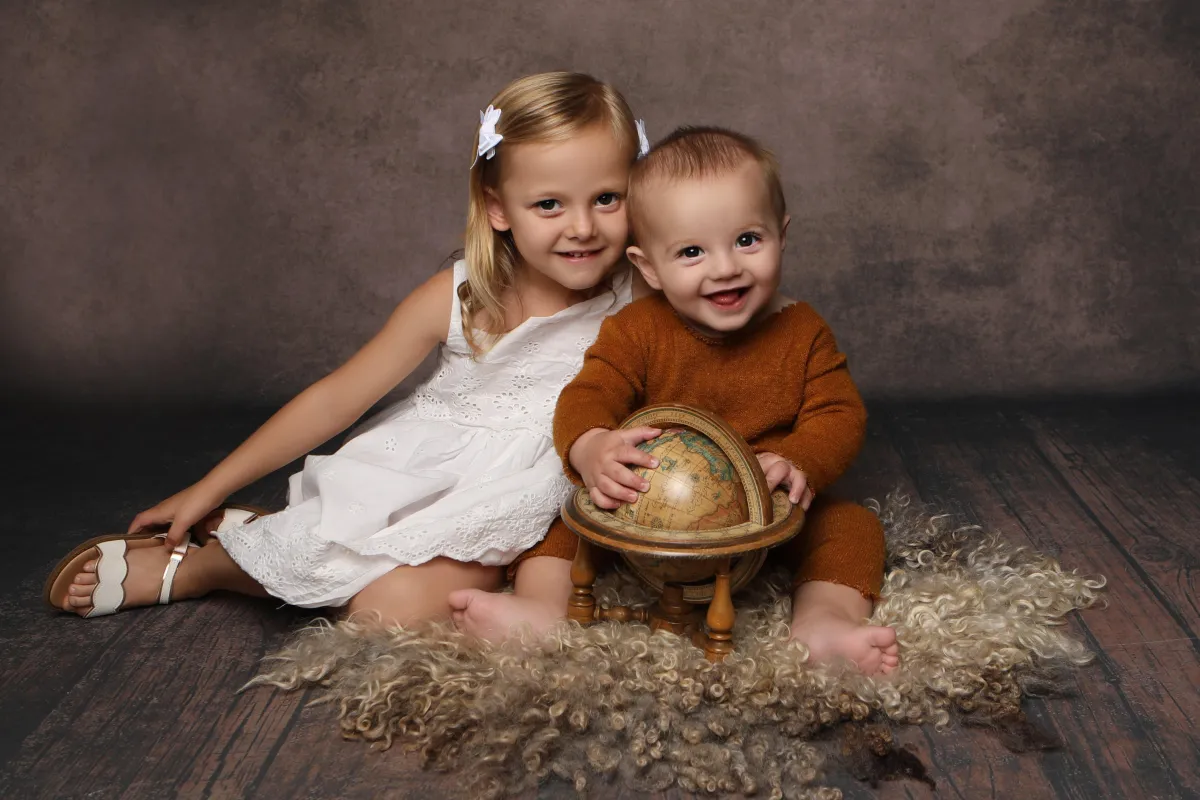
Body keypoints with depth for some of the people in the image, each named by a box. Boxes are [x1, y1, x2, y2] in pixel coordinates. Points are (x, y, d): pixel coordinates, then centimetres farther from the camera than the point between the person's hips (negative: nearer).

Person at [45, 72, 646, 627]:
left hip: (508, 502, 0)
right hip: (419, 466, 1)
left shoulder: (637, 303, -12)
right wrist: (209, 488, 0)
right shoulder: (455, 298, -12)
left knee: (396, 605, -25)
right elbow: (334, 400, -4)